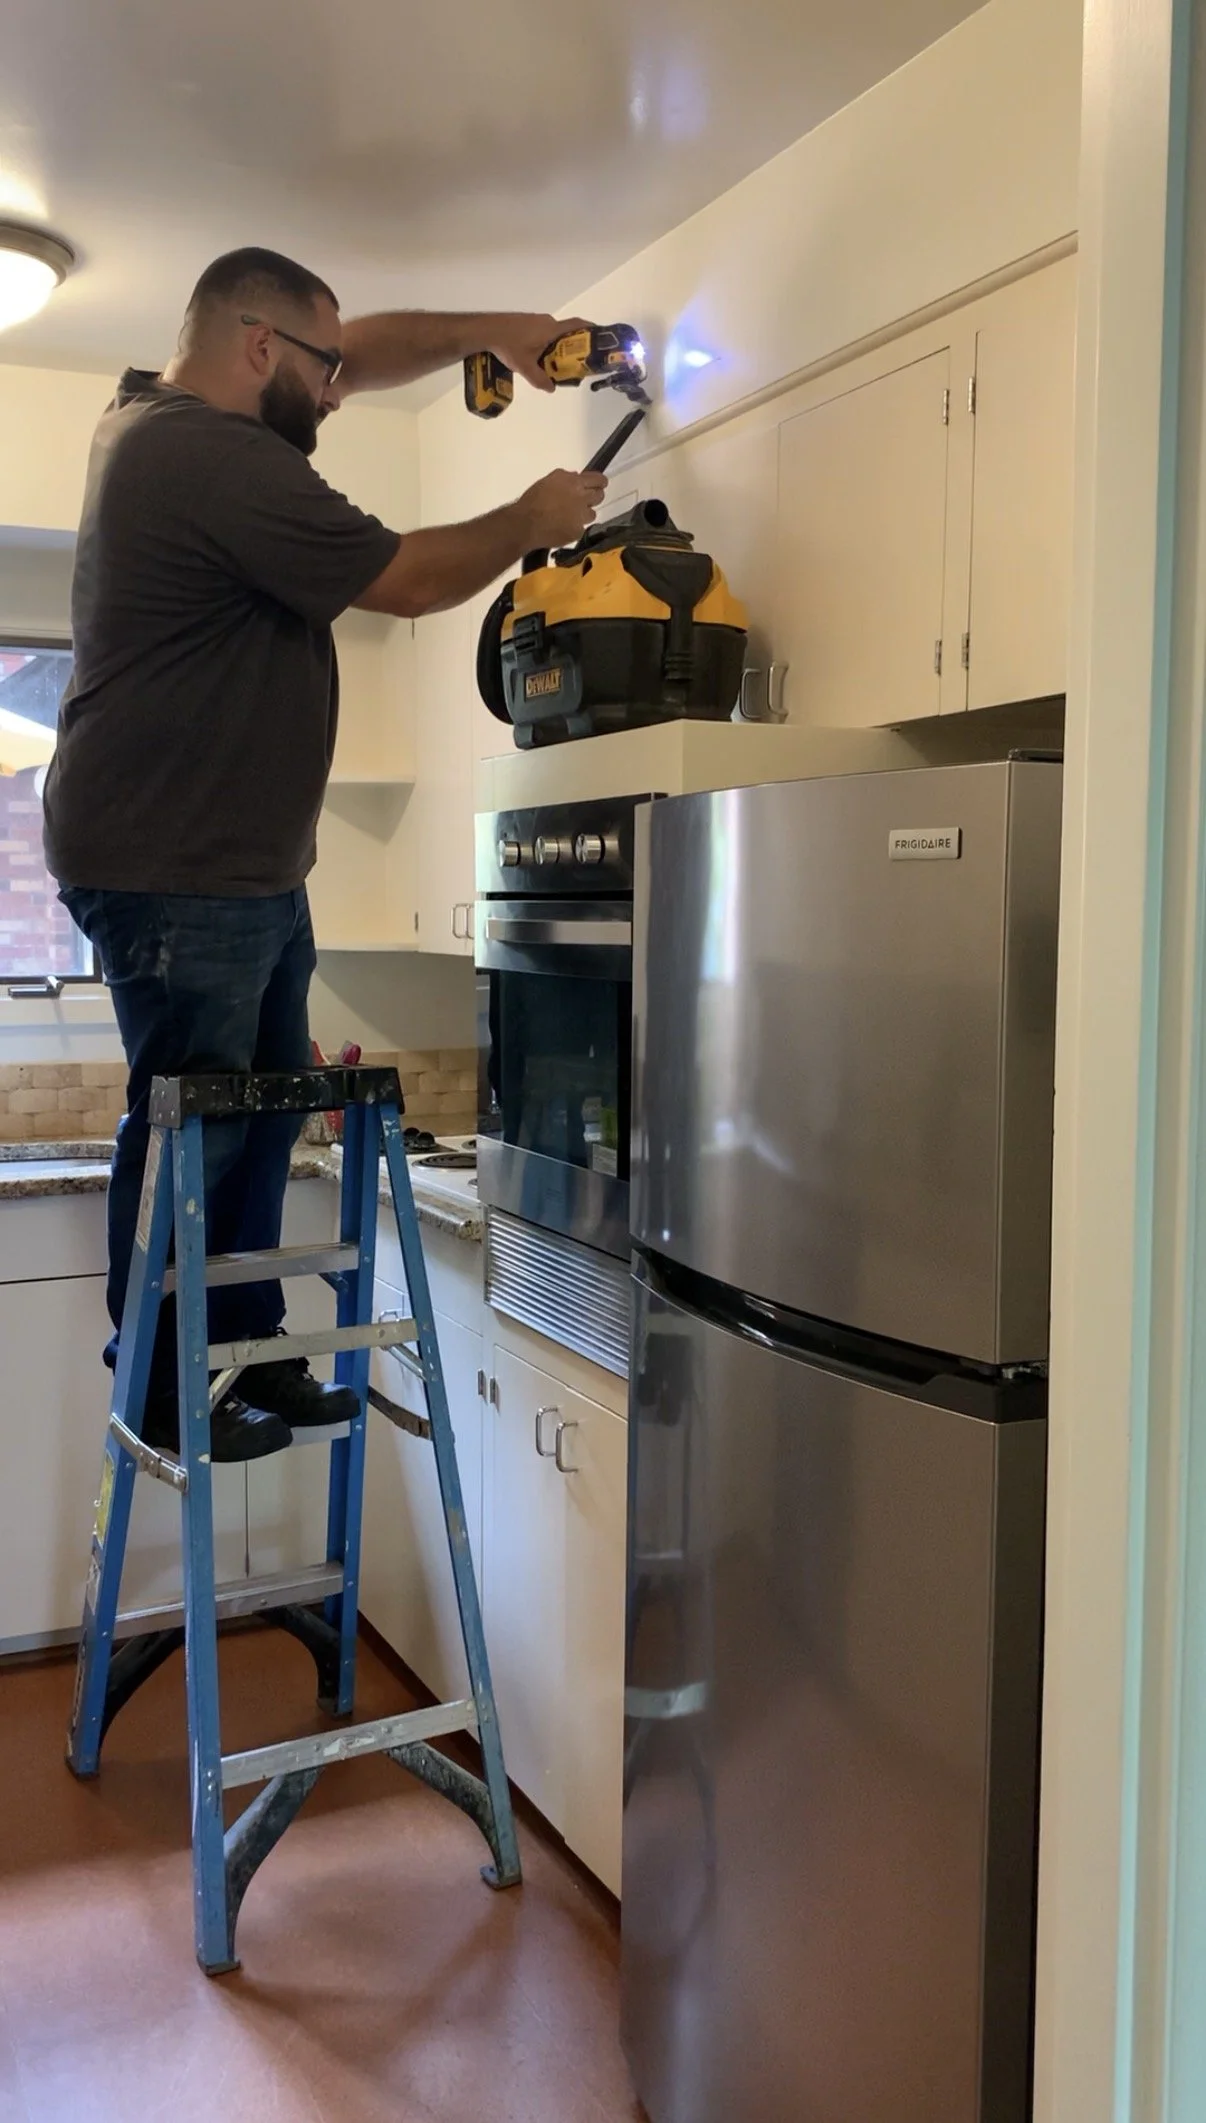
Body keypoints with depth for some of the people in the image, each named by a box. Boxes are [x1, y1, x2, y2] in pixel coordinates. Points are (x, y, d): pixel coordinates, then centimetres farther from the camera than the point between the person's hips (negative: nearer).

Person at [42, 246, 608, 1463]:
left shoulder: (160, 409, 13)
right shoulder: (223, 463, -19)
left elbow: (360, 353, 23)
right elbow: (405, 582, -12)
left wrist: (489, 336, 11)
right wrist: (532, 521, 3)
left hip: (246, 863, 10)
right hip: (174, 871, -10)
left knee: (263, 1109, 12)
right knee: (189, 1126, -3)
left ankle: (246, 1350, 22)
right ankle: (164, 1393, 10)